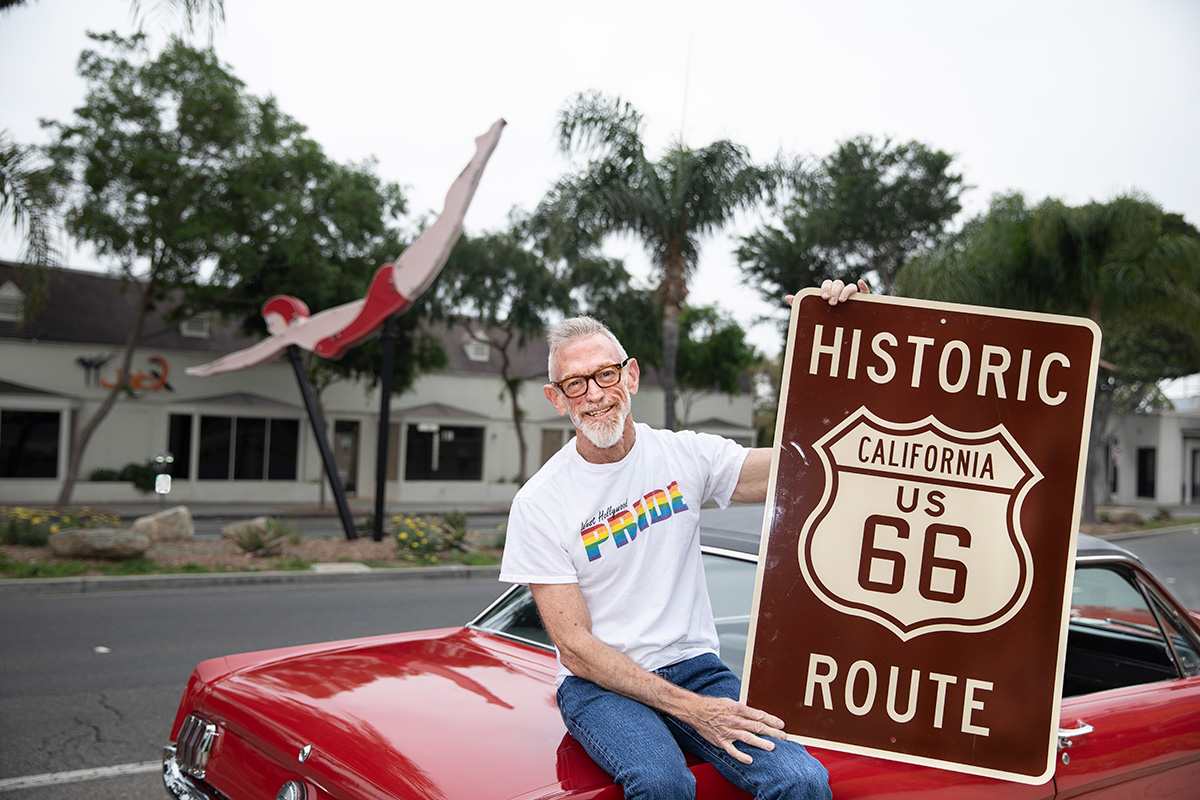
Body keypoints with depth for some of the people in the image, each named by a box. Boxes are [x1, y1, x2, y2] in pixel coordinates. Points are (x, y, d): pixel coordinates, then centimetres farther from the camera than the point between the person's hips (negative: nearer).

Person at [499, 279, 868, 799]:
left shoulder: (686, 454, 2)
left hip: (697, 668, 2)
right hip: (599, 684, -2)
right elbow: (577, 650, -9)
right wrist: (691, 710, -18)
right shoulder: (539, 504, -7)